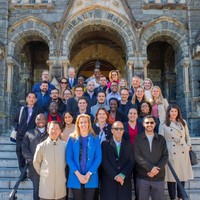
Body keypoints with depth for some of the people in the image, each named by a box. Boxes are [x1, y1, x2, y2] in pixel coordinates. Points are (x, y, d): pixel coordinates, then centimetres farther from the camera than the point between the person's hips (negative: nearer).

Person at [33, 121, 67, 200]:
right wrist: (42, 173, 8)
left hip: (61, 183, 2)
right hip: (46, 183, -1)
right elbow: (36, 163, 7)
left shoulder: (65, 145, -3)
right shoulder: (41, 146, -6)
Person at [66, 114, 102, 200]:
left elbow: (98, 158, -2)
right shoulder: (72, 138, 3)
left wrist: (88, 174, -11)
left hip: (91, 177, 0)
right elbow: (68, 158, -2)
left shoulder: (95, 139, 3)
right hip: (75, 177, 0)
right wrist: (78, 174, -12)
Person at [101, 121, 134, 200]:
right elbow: (105, 162, -5)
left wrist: (122, 175, -12)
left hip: (125, 181, 2)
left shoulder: (128, 145, 11)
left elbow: (131, 162, 1)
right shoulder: (105, 144, 4)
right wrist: (115, 176, -14)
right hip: (109, 181, -1)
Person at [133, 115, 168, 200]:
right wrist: (150, 168, -17)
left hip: (159, 177, 2)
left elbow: (165, 156, 1)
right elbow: (137, 156, -7)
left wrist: (156, 169, -13)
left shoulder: (161, 139, 7)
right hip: (142, 177, -1)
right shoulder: (138, 138, 2)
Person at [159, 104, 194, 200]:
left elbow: (187, 137, 17)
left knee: (183, 175, 9)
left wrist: (188, 146, 4)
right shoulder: (163, 125, 1)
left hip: (183, 153, 4)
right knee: (172, 176, 0)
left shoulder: (183, 122, 13)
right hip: (171, 153, -3)